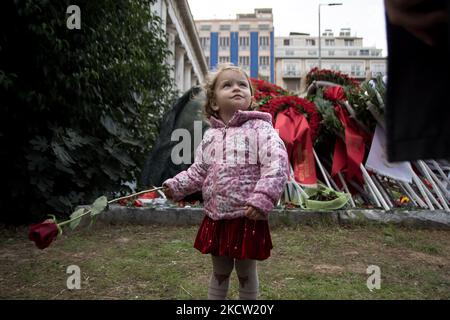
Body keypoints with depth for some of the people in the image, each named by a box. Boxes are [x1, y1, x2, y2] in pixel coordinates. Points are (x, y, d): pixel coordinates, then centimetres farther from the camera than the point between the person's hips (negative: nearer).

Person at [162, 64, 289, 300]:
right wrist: (176, 186, 4)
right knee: (219, 272, 22)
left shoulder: (260, 128, -10)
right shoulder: (210, 136, 7)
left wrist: (263, 199, -31)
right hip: (215, 218, 5)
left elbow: (277, 164, -21)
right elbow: (198, 172, 16)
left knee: (246, 273, 14)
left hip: (247, 218, -5)